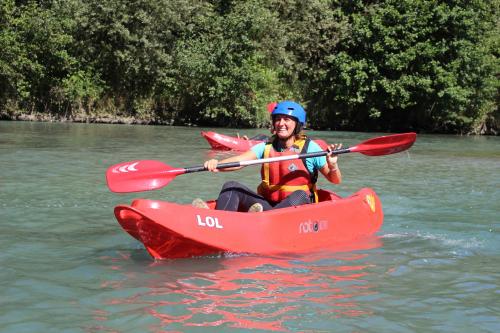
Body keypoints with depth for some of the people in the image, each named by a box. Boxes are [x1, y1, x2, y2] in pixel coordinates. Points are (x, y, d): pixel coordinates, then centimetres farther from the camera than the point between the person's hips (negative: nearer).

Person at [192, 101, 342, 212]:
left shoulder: (310, 148, -2)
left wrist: (333, 166, -24)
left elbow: (335, 180, -1)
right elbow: (239, 160, -11)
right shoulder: (266, 147, 6)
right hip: (267, 205, 3)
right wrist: (216, 164, -31)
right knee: (231, 187, -12)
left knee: (300, 196, -35)